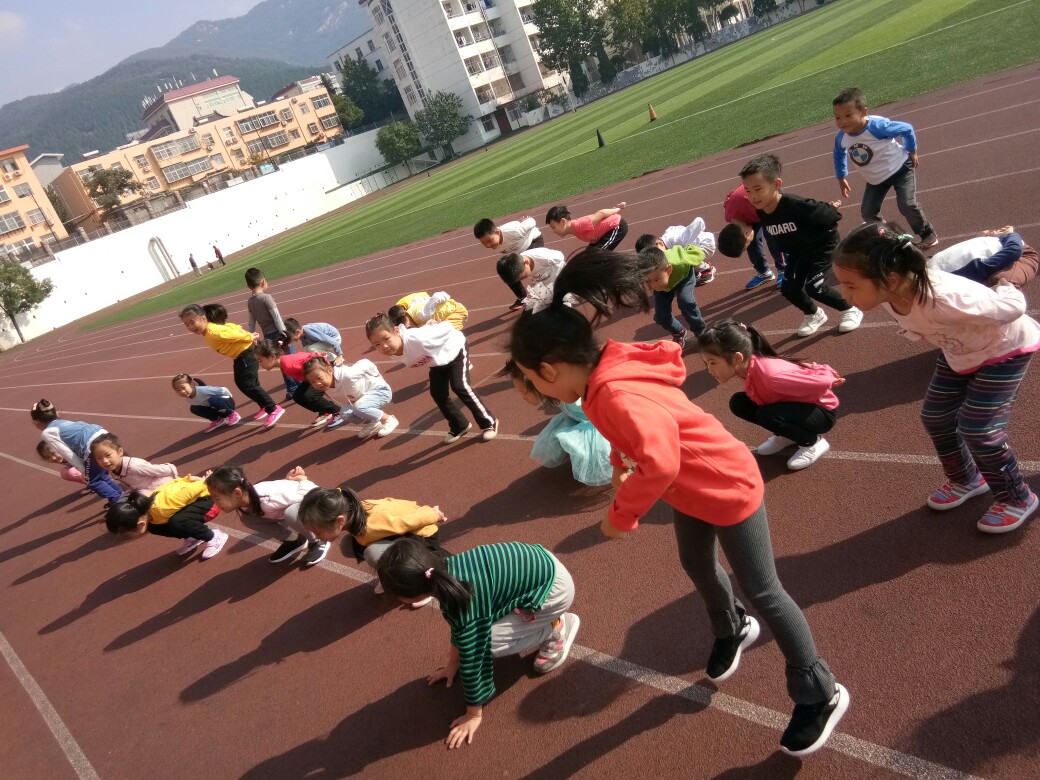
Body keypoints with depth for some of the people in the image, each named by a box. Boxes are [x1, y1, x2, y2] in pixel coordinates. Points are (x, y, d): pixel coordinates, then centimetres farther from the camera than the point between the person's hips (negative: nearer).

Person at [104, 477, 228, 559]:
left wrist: (207, 482, -11)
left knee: (177, 522, -32)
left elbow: (190, 490, -27)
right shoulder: (144, 505, -11)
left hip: (206, 497, -9)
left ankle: (213, 537, -10)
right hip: (193, 499, 9)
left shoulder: (161, 508, -35)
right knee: (154, 527, -4)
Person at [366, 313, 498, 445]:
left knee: (459, 387, -15)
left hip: (454, 349, -7)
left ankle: (489, 422, 2)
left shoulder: (416, 338, -44)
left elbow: (446, 328, -28)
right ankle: (460, 426, 25)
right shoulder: (392, 350, -22)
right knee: (437, 394, 4)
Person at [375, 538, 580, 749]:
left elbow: (473, 658, -16)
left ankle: (555, 628, 5)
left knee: (487, 643, -13)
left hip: (555, 587, -8)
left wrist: (473, 715, -1)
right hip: (538, 562, 8)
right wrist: (452, 663, 26)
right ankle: (546, 619, 17)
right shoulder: (446, 568, -5)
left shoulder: (465, 602, -29)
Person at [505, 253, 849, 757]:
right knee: (696, 565, 27)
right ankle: (732, 631, 57)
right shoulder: (602, 378, -7)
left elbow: (659, 463, -48)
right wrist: (620, 462, -7)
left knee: (762, 592, 4)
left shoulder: (616, 394, -37)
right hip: (690, 491, 9)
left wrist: (621, 516, -33)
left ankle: (819, 696, 24)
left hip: (728, 489, -9)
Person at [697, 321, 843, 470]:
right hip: (794, 405, 8)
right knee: (738, 404, -4)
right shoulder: (745, 367, -13)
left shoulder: (770, 374, -39)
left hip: (822, 412, -7)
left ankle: (813, 443, -6)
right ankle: (786, 435, 12)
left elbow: (822, 382, -37)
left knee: (767, 415, -31)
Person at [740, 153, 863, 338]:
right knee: (789, 288, -1)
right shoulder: (760, 213, -18)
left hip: (822, 245, -6)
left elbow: (829, 215, -24)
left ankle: (851, 310, 11)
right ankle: (814, 315, 29)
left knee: (814, 286, -16)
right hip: (797, 251, 6)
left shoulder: (797, 205, -39)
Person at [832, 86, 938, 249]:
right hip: (875, 179, 5)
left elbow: (907, 129, -17)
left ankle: (928, 234, 7)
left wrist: (912, 152, -6)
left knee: (907, 205, -17)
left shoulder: (878, 126, -35)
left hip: (900, 168, -5)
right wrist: (841, 177, 13)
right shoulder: (841, 137, -19)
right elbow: (839, 155, 7)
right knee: (867, 212, -2)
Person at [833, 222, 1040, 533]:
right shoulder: (889, 295, -23)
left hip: (1005, 349, -7)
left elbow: (1013, 307, -30)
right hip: (959, 352, 7)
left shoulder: (942, 298, -47)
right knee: (935, 417, 8)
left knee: (977, 428, -8)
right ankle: (966, 480, 34)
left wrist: (1002, 289, -12)